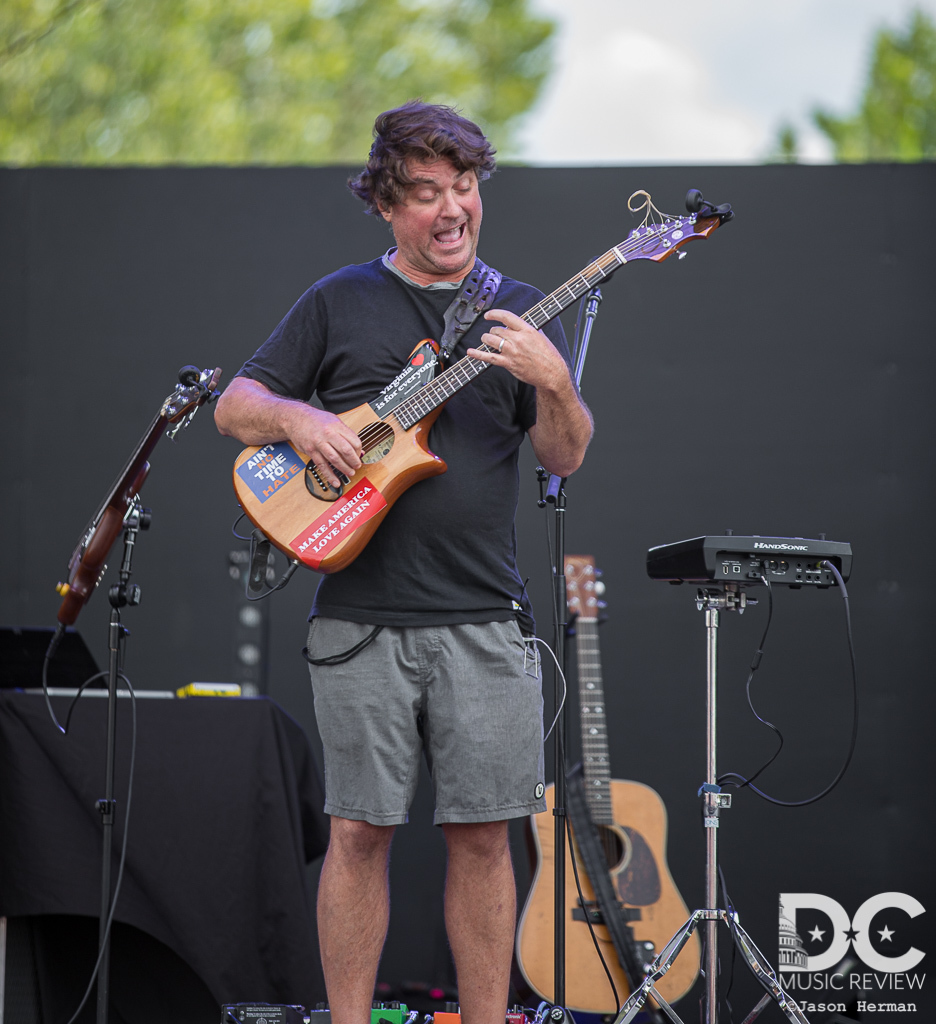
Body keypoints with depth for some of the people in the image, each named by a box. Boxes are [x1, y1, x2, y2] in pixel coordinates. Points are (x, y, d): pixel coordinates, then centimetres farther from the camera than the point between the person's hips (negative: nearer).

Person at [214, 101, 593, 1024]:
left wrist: (553, 381, -16)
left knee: (483, 835, 2)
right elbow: (233, 407, 8)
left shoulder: (517, 314, 11)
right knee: (359, 832, 0)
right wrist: (298, 419, -12)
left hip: (483, 619, 1)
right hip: (362, 617, -1)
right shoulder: (339, 303, 7)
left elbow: (565, 459, 3)